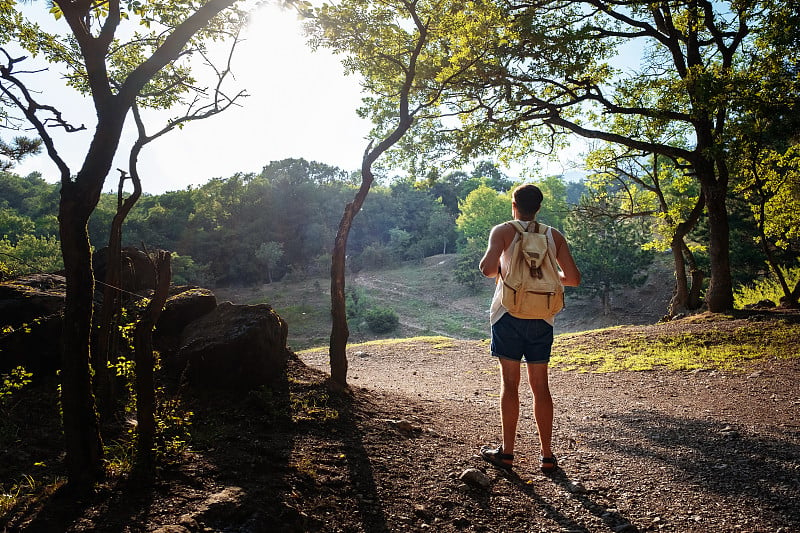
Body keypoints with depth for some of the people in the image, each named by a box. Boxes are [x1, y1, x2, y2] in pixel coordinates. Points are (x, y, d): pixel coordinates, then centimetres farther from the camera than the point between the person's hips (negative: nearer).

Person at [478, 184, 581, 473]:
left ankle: (507, 452, 11)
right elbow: (573, 278, 4)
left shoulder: (503, 231, -3)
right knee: (540, 386, 8)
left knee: (510, 383, 4)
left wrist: (498, 270, 5)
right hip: (542, 318, 3)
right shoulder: (554, 236, 7)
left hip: (509, 314, -3)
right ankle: (547, 455, 14)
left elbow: (487, 268, -17)